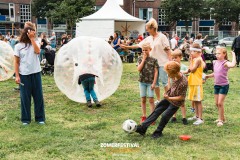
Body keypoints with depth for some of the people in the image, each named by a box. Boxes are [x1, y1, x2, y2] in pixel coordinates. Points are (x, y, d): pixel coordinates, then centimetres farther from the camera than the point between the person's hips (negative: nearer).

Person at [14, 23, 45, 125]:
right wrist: (17, 76, -7)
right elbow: (16, 62, -1)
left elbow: (37, 51, -17)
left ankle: (40, 118, 17)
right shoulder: (18, 46, -1)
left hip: (36, 73, 2)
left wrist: (32, 38, -14)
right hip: (24, 75, -2)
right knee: (25, 97, 4)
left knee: (38, 96, 6)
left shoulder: (35, 43, 5)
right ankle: (25, 119, 16)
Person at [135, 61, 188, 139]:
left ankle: (158, 132, 20)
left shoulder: (183, 82, -33)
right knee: (156, 111, 8)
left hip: (176, 102, -8)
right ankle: (142, 127, 14)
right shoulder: (175, 76, -12)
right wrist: (169, 91, 1)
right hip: (169, 97, 8)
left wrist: (169, 98, -25)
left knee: (165, 116, -6)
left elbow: (181, 97, -24)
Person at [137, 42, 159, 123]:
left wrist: (154, 83, -9)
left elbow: (156, 72, -3)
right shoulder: (140, 59, 4)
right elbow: (139, 69, -10)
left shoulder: (153, 60, -2)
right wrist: (144, 59, -10)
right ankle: (144, 116, 17)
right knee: (143, 99, 8)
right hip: (142, 81, 3)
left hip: (150, 82, -2)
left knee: (151, 99, -2)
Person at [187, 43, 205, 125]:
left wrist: (191, 60, -12)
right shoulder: (195, 59, 13)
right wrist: (191, 60, 5)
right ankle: (197, 116, 28)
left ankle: (200, 119, -1)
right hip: (193, 82, 10)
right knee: (194, 100, 16)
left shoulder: (198, 59, -15)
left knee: (198, 101, -6)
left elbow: (192, 69, -20)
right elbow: (190, 70, 10)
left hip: (197, 83, -10)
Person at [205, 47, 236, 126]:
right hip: (216, 85, 7)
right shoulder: (215, 62, 4)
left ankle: (221, 119, 10)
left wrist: (233, 55, -31)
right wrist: (208, 76, 5)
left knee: (220, 103, -5)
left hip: (224, 85, -7)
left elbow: (233, 65, -41)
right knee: (217, 103, 13)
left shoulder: (225, 63, -17)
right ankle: (222, 118, 31)